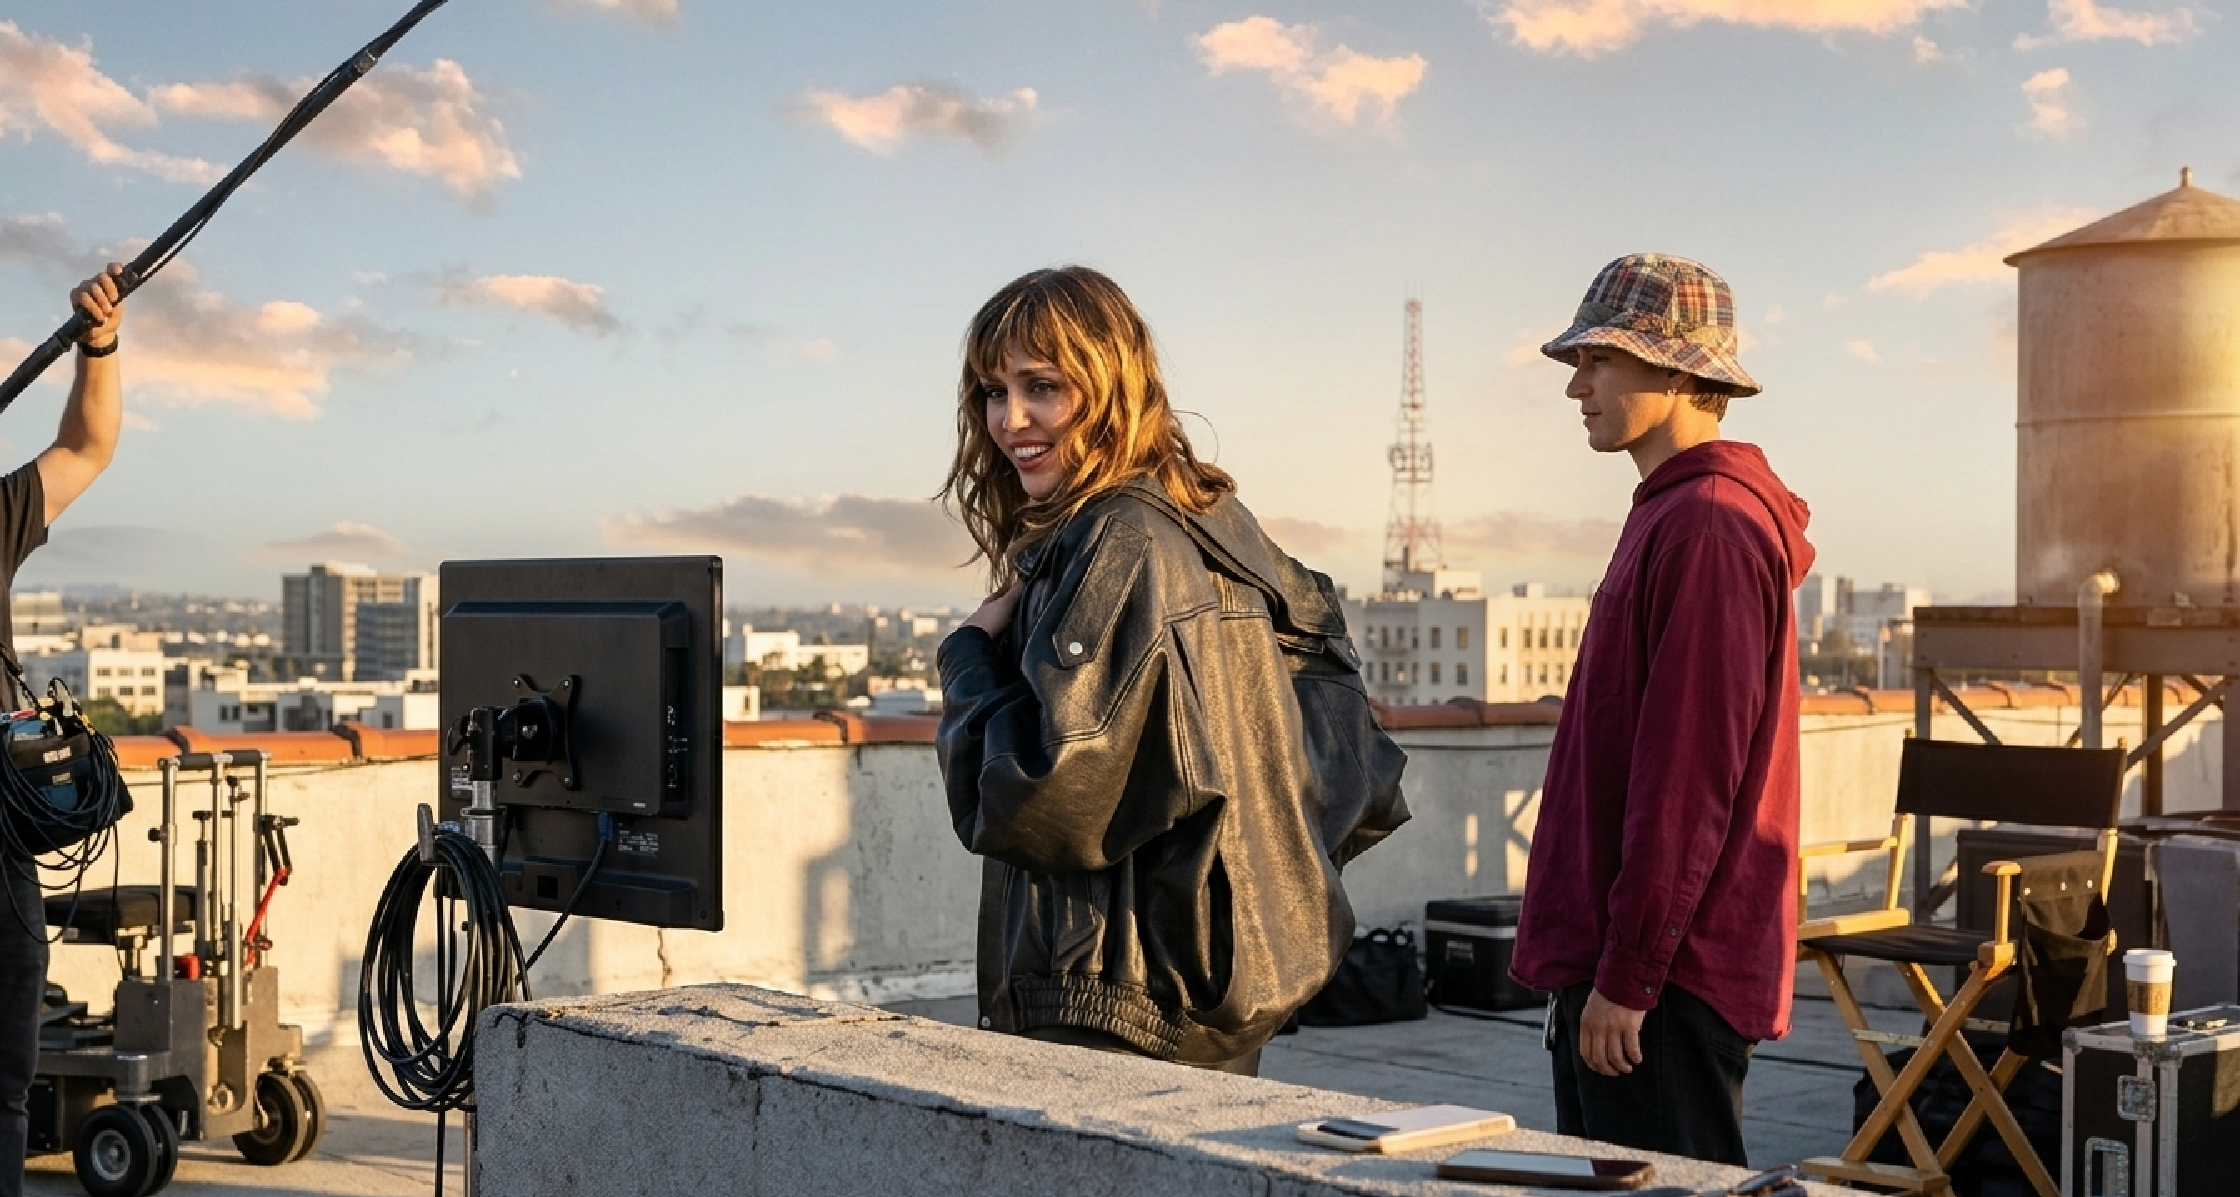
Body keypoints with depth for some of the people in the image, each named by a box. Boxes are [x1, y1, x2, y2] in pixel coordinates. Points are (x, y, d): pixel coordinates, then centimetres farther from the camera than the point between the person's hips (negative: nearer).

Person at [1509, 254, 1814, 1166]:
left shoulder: (1710, 526, -16)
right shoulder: (1669, 516, 16)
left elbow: (1688, 778, -21)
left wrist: (1626, 977, -19)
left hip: (1665, 980, -10)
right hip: (1608, 959, 10)